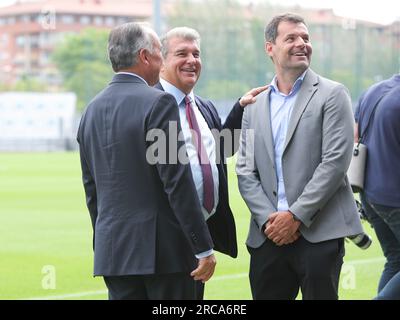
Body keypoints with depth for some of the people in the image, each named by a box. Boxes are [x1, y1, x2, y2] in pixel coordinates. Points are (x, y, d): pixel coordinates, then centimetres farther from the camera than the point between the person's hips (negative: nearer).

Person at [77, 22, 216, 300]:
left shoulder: (92, 109, 11)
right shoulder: (159, 103, -11)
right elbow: (178, 181, -15)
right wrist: (203, 248, -11)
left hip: (112, 248, 7)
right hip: (163, 247, -6)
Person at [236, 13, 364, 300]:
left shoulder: (332, 95, 1)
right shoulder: (255, 107, 15)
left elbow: (336, 161, -9)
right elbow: (245, 171, 10)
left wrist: (296, 215, -13)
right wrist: (268, 220, -6)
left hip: (319, 233, -4)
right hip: (268, 236, 4)